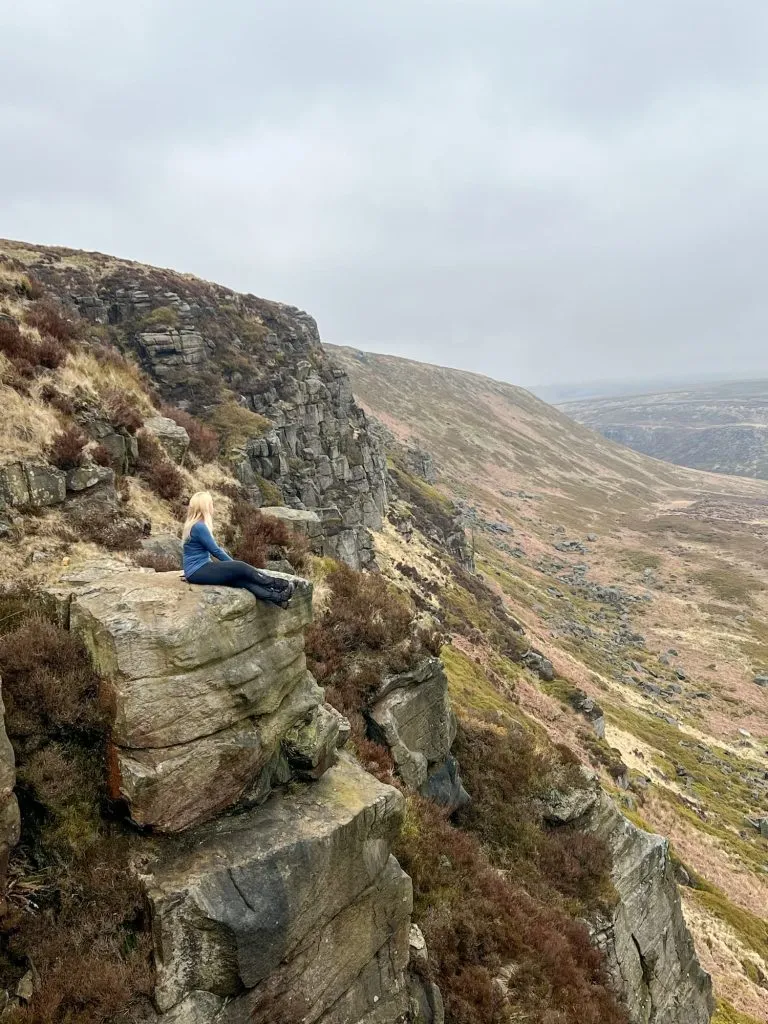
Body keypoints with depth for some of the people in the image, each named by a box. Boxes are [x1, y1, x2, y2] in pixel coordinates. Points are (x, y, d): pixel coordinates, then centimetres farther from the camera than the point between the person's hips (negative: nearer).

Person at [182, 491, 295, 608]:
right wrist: (235, 564, -1)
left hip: (201, 569, 9)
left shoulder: (197, 525, 13)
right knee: (241, 568, -12)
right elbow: (216, 551, -13)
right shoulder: (199, 526, -17)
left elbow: (215, 549, 17)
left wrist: (232, 563, 12)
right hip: (198, 572, -9)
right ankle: (279, 584, -1)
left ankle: (277, 597, -19)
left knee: (241, 579, -9)